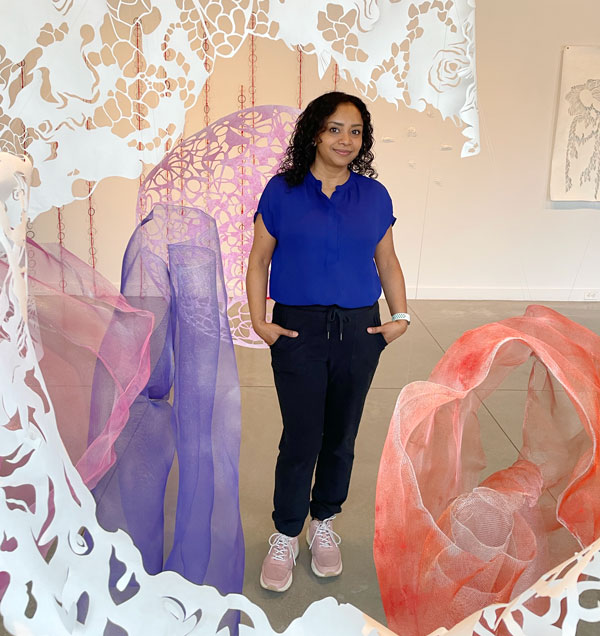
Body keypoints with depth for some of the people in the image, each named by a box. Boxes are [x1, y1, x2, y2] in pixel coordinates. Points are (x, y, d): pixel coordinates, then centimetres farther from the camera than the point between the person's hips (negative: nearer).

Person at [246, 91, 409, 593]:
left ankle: (324, 524, 34)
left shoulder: (374, 195, 6)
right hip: (298, 330, -2)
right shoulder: (282, 191, -1)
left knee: (341, 436, 12)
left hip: (359, 331, 3)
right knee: (301, 439, 0)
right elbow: (259, 259, 2)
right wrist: (259, 320, -7)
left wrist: (401, 316, 2)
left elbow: (387, 262, 12)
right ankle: (285, 538, 21)